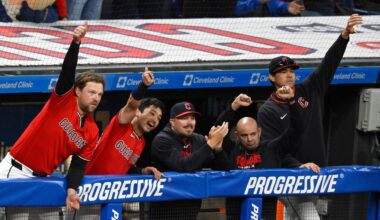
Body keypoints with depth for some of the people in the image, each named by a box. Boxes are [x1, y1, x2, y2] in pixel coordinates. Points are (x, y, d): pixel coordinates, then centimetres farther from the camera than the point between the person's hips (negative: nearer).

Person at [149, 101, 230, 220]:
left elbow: (223, 169, 5)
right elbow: (183, 166, -25)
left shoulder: (199, 140, 6)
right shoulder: (162, 141, -11)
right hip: (165, 208, -5)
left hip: (191, 207, 5)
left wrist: (217, 148, -14)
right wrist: (210, 144, -25)